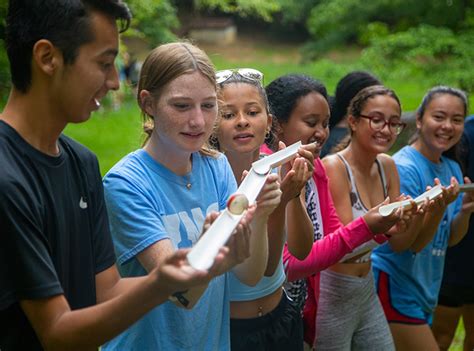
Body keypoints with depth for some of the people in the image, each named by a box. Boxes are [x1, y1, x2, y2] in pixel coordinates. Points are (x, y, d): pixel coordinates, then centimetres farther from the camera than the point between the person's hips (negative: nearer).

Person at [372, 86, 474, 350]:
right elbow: (411, 243, -18)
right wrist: (437, 207, -33)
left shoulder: (452, 169, 6)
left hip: (425, 289, 8)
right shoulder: (404, 168, -17)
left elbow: (450, 239, 8)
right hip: (394, 285, -8)